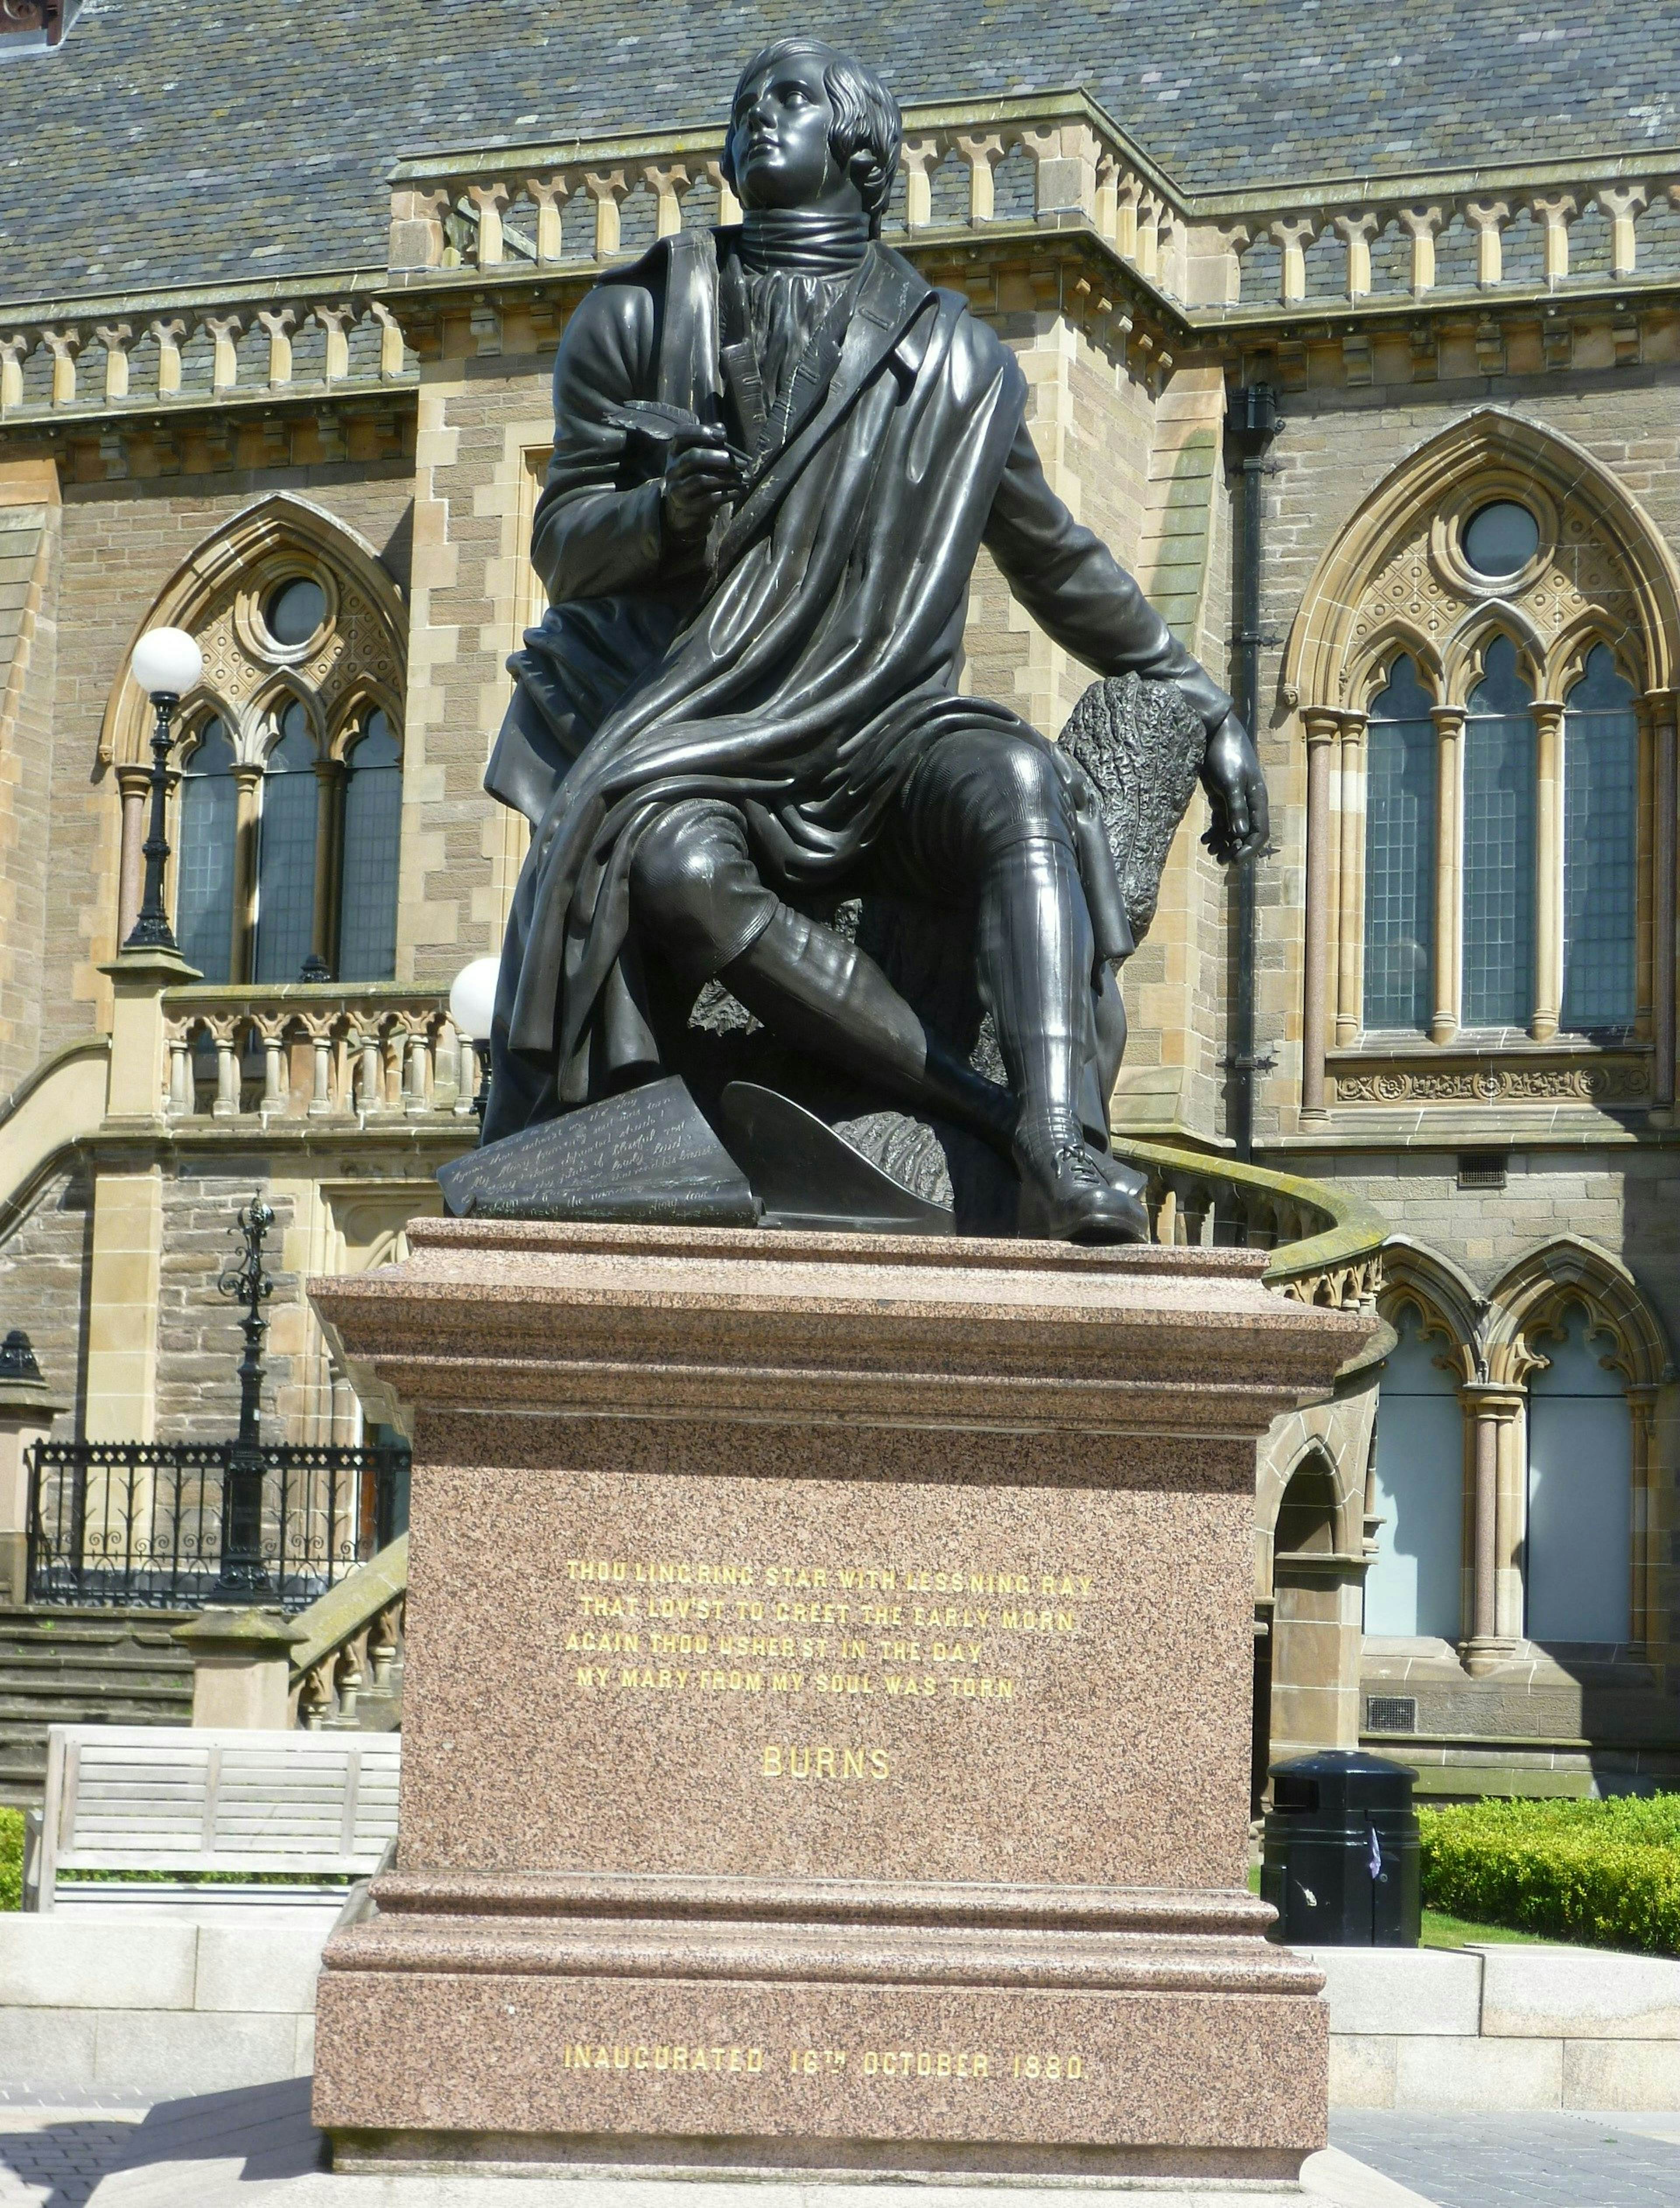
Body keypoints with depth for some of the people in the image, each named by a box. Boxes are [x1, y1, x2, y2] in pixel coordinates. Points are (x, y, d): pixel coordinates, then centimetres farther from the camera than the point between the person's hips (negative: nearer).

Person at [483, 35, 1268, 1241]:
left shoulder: (956, 359, 12)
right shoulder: (641, 318, 10)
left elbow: (1059, 562, 23)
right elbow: (564, 546, 8)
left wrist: (1207, 708, 20)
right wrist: (670, 507, -15)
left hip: (881, 735, 1)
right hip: (697, 747, -1)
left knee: (1018, 780, -34)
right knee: (678, 867, -37)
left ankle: (1067, 1150, -50)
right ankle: (1000, 1117, -38)